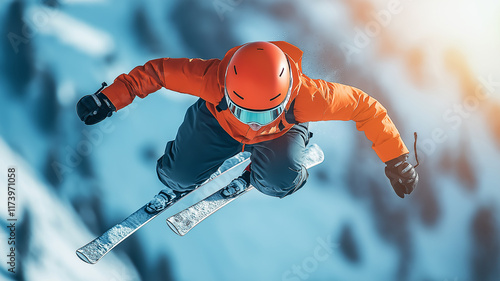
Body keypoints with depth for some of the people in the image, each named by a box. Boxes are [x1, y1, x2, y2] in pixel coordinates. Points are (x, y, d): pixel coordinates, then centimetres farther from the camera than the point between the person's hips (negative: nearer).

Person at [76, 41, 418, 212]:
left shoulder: (306, 96, -45)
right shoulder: (214, 78, -43)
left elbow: (365, 107, -30)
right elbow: (160, 70, -28)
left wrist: (396, 160, -25)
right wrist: (109, 100, -33)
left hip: (282, 131, 0)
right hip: (220, 123, 1)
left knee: (281, 181, -28)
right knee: (179, 175, -13)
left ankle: (253, 174, 13)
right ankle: (176, 185, 30)